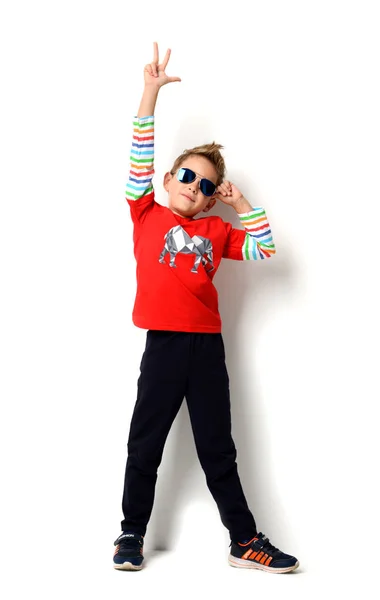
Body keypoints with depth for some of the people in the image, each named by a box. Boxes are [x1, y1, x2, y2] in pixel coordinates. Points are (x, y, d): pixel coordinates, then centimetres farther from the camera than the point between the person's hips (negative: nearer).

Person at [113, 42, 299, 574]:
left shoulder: (216, 230, 12)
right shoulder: (147, 214, 5)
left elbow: (264, 250, 11)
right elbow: (141, 155, -2)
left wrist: (242, 202, 9)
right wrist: (152, 90, -7)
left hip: (208, 346, 2)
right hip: (163, 344, -2)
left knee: (217, 448, 11)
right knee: (145, 444, 8)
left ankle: (245, 541, 19)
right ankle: (132, 533, 26)